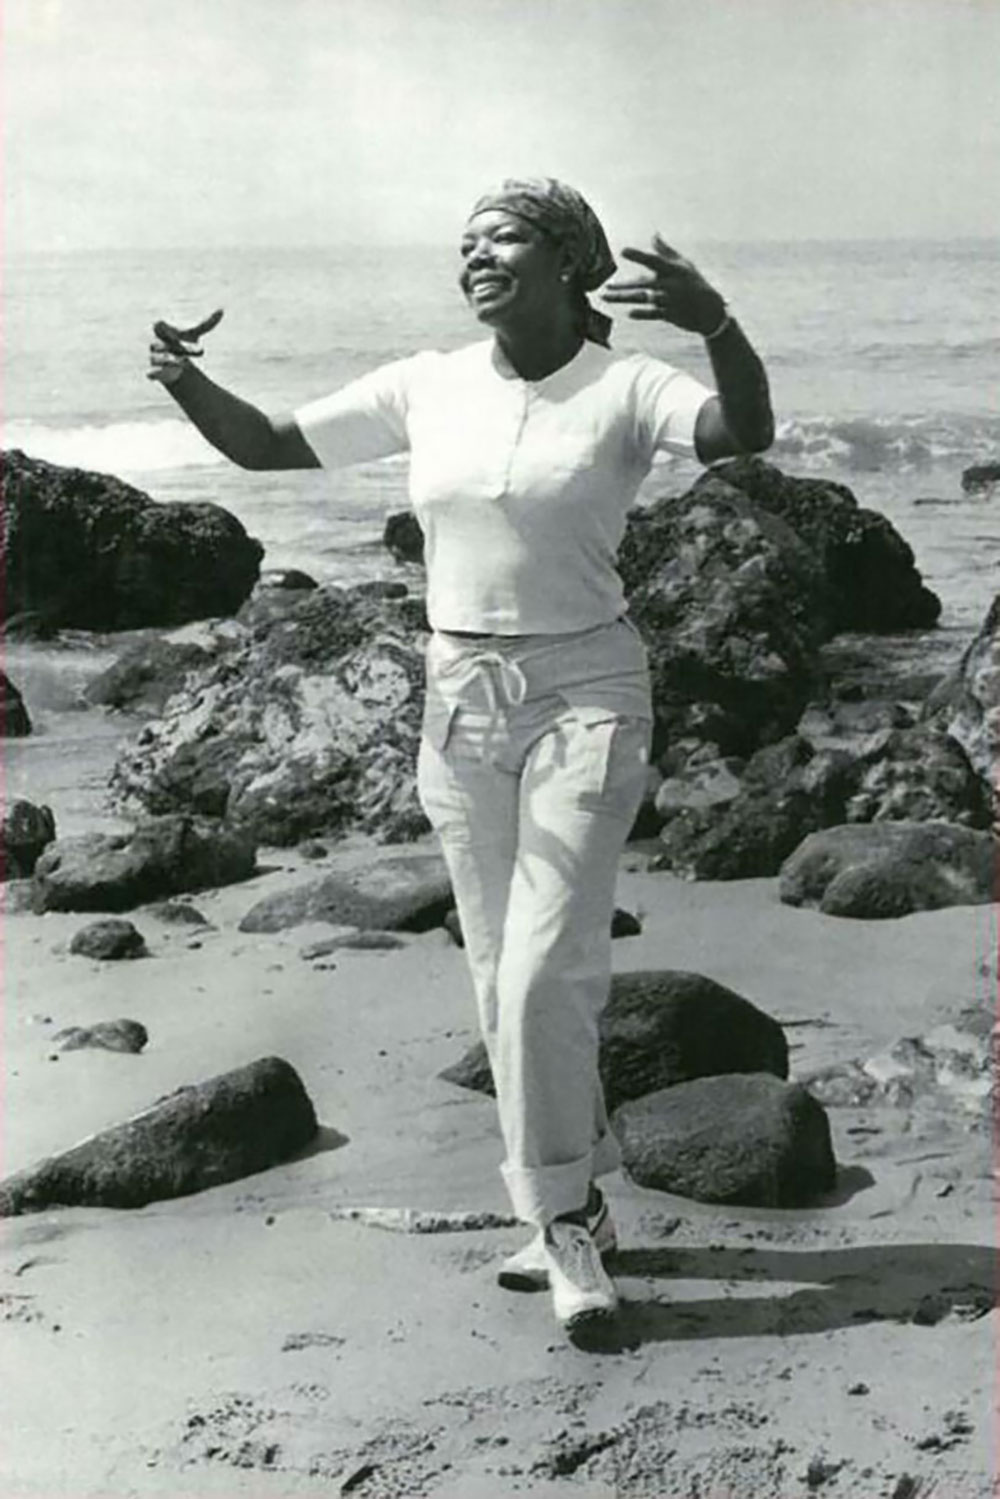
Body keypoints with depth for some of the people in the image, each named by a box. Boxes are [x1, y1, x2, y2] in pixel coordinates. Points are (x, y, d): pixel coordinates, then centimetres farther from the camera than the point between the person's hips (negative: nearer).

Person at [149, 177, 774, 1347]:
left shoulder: (624, 389, -9)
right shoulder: (426, 388, 3)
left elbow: (746, 434, -28)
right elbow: (267, 446, 5)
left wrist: (716, 324, -46)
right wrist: (189, 387, -15)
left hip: (585, 697, -5)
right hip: (458, 703, 5)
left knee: (545, 972, -12)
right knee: (502, 980, 11)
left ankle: (562, 1215, 7)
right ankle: (575, 1207, 26)